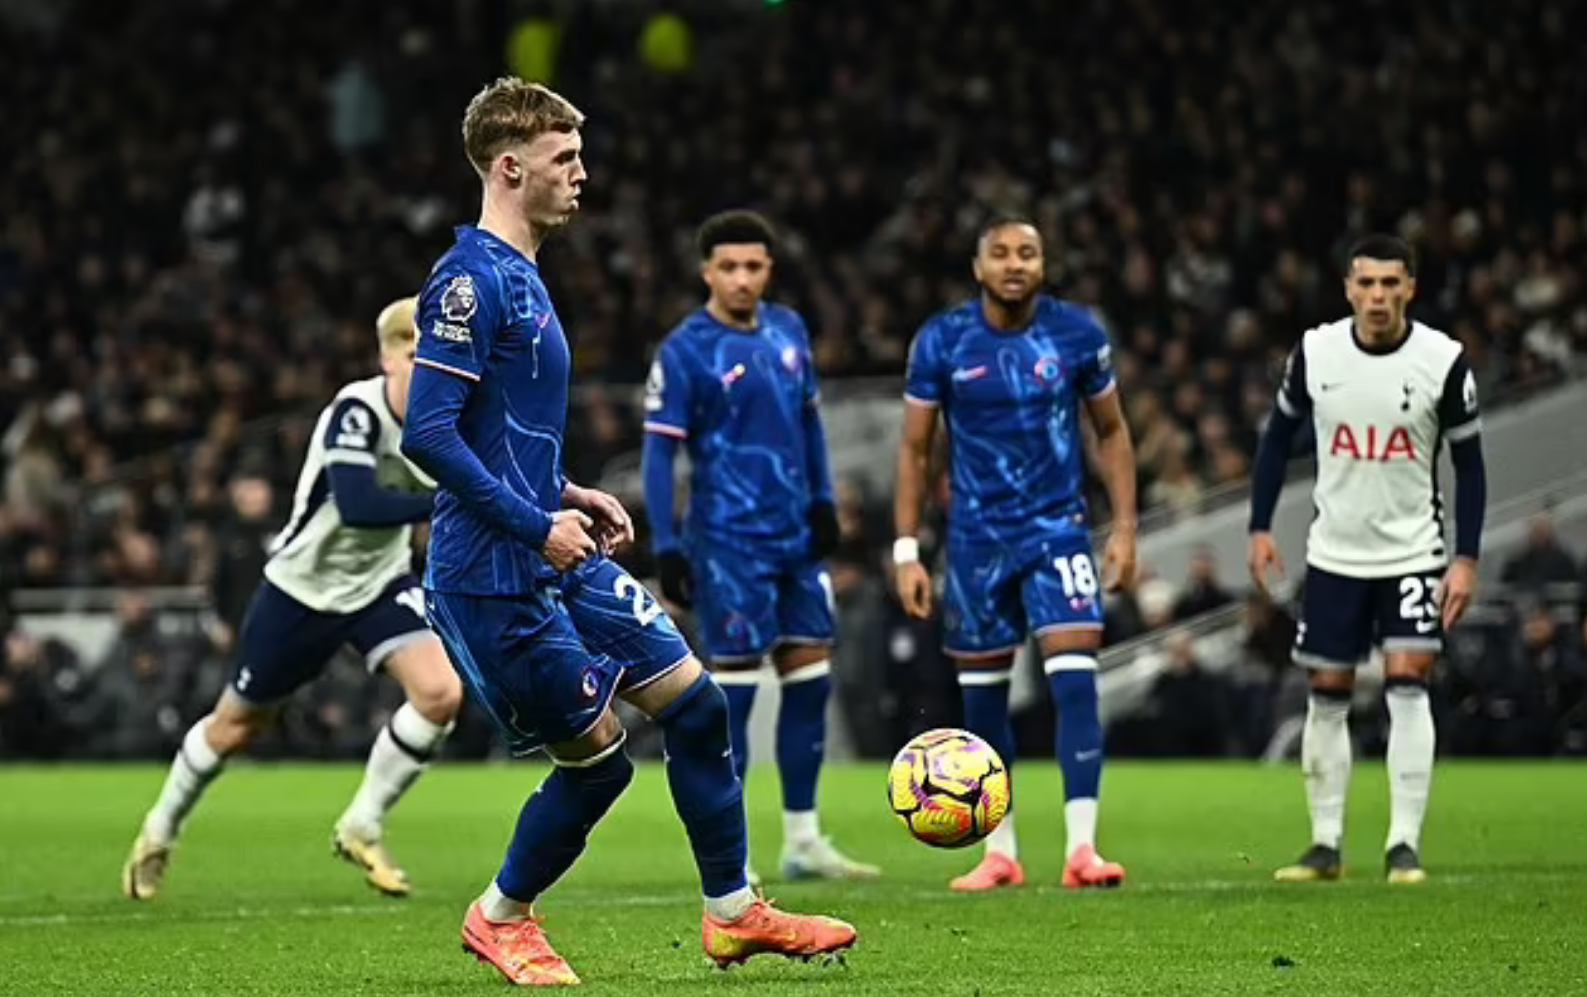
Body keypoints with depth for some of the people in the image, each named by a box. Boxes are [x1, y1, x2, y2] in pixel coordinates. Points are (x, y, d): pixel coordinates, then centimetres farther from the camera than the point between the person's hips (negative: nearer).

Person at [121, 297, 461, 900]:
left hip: (379, 583, 5)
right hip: (303, 584, -5)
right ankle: (159, 832, 38)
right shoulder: (357, 410, -30)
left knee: (440, 692, -19)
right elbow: (356, 506, -44)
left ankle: (360, 828, 0)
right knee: (237, 725, 10)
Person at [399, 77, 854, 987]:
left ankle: (733, 912, 16)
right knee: (596, 757, -1)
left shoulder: (520, 277, 14)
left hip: (557, 561, 9)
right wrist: (537, 525, -20)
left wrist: (568, 497, 12)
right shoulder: (470, 280, -17)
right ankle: (500, 921, 20)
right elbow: (427, 434, -23)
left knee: (694, 702, 7)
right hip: (495, 577, -9)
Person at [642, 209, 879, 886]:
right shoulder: (684, 351, -9)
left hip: (796, 539, 6)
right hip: (730, 543, -6)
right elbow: (660, 451, -9)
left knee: (810, 678, 7)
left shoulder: (788, 331, 9)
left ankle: (802, 841, 15)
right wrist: (665, 546, -14)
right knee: (733, 687, -6)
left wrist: (823, 499, 13)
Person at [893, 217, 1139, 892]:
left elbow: (1111, 432, 7)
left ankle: (1081, 848, -16)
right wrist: (906, 551, -3)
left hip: (1059, 531, -1)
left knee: (1075, 679, -14)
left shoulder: (1076, 333, -4)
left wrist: (1125, 527, 1)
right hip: (977, 538, 1)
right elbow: (914, 448, 1)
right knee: (982, 696, 6)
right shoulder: (942, 341, -5)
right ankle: (1000, 853, 18)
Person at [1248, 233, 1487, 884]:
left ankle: (1405, 844, -9)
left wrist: (1466, 558, -10)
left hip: (1412, 553, -2)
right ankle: (1326, 844, 16)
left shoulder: (1442, 361, -11)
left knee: (1407, 683, -14)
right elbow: (1279, 436, 9)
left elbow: (1469, 464, -4)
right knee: (1327, 695, 6)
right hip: (1334, 554, 2)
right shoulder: (1315, 353, -5)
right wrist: (1260, 527, 5)